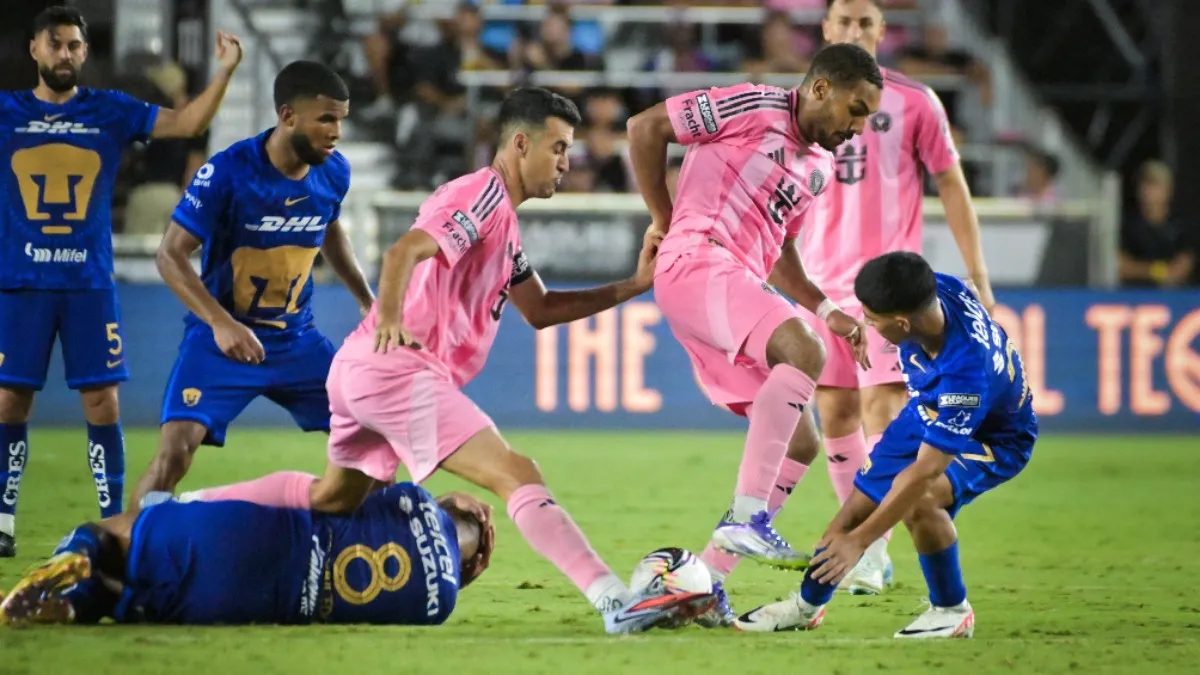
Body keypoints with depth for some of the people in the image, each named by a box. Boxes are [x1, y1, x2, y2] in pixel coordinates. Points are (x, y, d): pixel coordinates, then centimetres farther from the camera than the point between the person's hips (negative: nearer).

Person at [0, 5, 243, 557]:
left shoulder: (112, 112, 5)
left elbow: (188, 123, 1)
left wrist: (223, 74, -12)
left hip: (90, 283, 0)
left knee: (102, 403, -1)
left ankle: (115, 523, 5)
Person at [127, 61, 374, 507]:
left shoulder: (333, 172, -4)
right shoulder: (228, 172, -21)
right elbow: (171, 255, -19)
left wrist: (367, 302, 19)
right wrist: (221, 324, -30)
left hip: (296, 339, 5)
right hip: (222, 338, -5)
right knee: (176, 449, -19)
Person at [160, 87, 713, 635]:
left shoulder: (501, 218, 22)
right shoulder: (483, 195, -10)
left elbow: (539, 310, 23)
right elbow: (404, 251, -25)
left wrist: (633, 286, 16)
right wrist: (389, 318, -41)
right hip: (398, 368, -11)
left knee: (333, 498, 26)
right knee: (517, 475, -21)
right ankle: (616, 602, -34)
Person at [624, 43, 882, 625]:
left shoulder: (820, 168, 21)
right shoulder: (754, 109, -5)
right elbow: (645, 127, -4)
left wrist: (827, 310, 14)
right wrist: (664, 222, -2)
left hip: (739, 286, 9)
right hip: (698, 266, -9)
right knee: (804, 352, -31)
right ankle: (745, 520, -34)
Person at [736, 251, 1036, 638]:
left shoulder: (964, 374, -43)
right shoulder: (938, 289, -26)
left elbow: (925, 471, -38)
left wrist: (858, 541, -33)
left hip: (995, 440, -7)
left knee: (918, 501, -31)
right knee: (862, 499, 6)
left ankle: (952, 611, -7)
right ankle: (807, 605, 28)